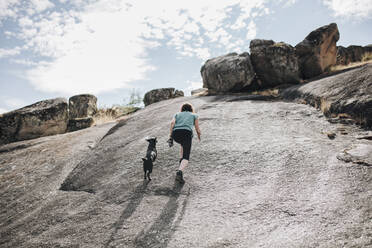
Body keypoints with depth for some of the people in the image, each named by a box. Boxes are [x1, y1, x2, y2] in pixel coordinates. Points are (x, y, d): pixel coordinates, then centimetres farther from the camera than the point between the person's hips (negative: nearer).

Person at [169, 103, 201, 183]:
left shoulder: (177, 114, 30)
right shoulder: (194, 115, 28)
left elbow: (172, 123, 8)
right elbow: (197, 130, 21)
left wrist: (170, 136, 3)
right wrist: (199, 135, 43)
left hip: (175, 133, 4)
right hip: (187, 133, -4)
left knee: (184, 143, 38)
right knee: (186, 157, -8)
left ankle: (182, 160, 34)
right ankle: (179, 172, -32)